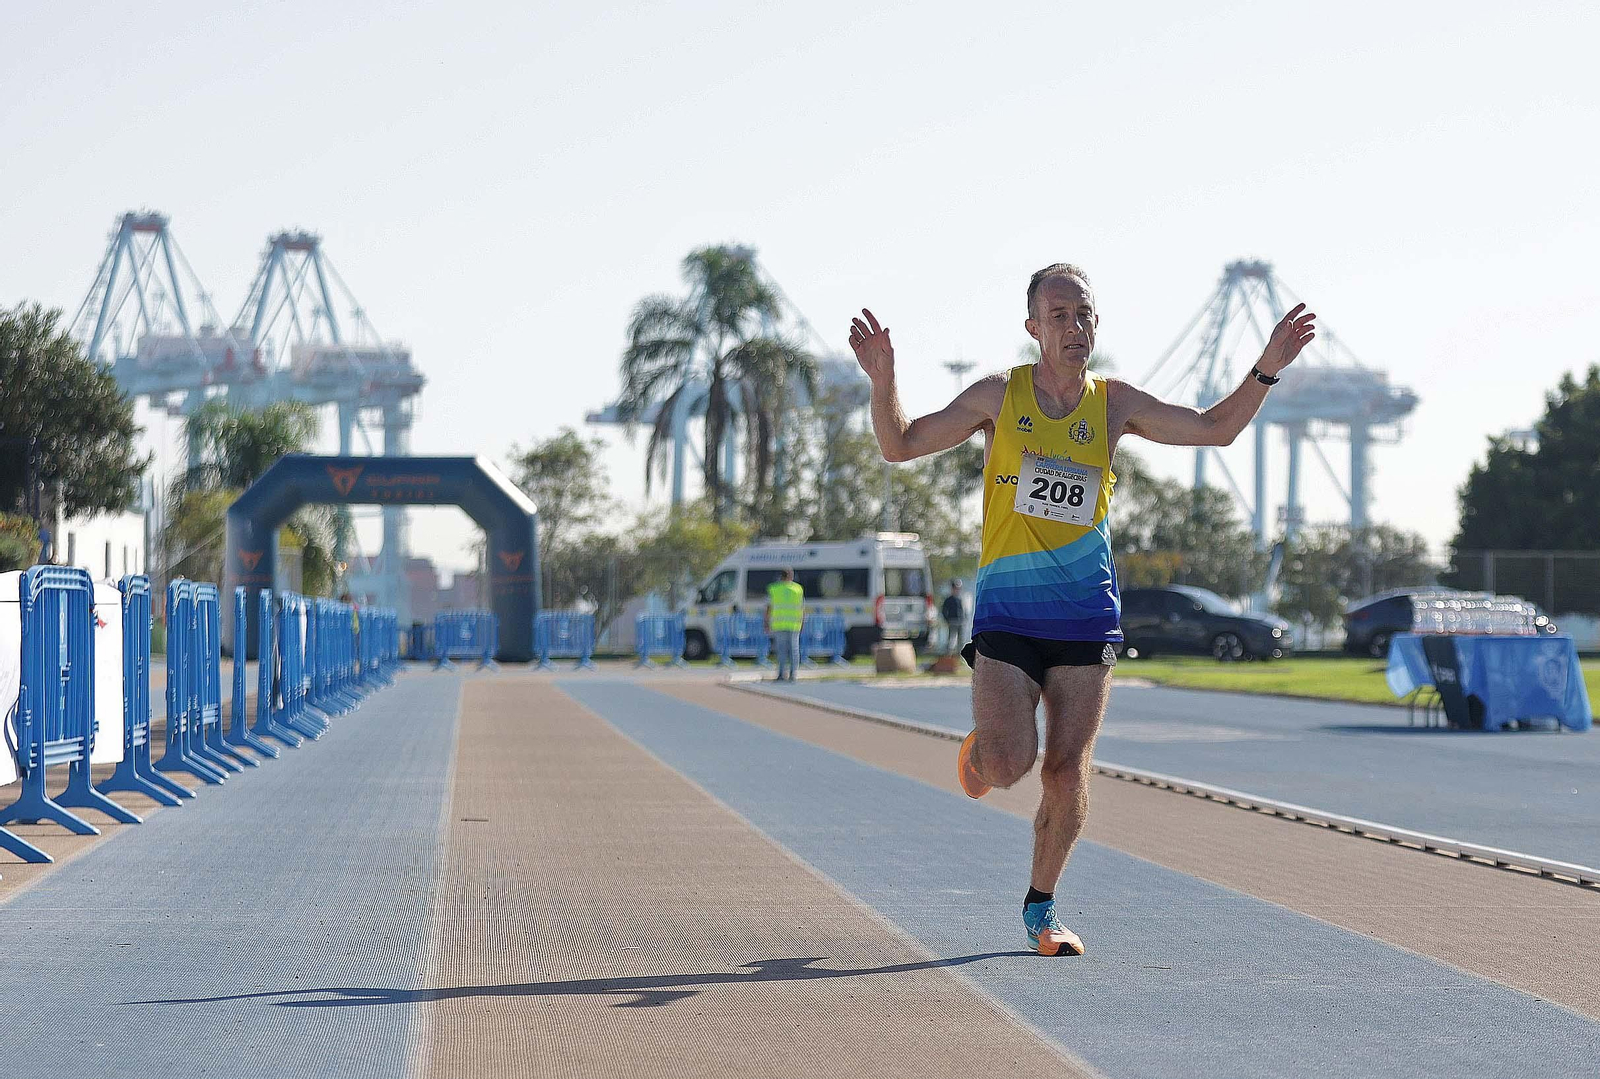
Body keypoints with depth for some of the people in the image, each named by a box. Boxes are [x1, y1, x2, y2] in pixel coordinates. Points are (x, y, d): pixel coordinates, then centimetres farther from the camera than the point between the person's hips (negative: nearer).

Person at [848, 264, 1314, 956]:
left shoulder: (1112, 404, 6)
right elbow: (900, 445, 4)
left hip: (1085, 614, 2)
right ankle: (978, 749, 21)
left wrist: (1267, 369, 0)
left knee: (1067, 773, -2)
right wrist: (883, 380, -13)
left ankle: (1041, 906, 17)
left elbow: (1216, 429, 14)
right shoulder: (999, 396, 1)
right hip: (1006, 611, -2)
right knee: (1006, 765, -16)